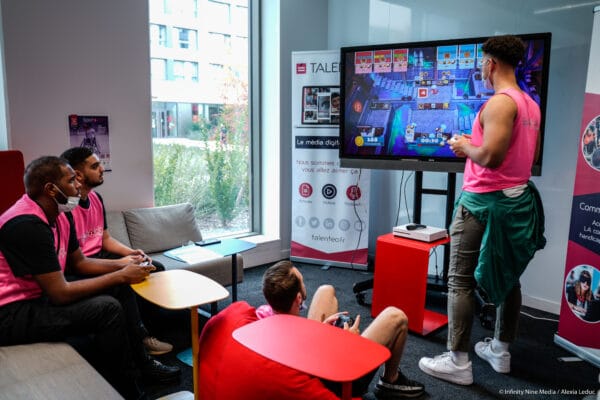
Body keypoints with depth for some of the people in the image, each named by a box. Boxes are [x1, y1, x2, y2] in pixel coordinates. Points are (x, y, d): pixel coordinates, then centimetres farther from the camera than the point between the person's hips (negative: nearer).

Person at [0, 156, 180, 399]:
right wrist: (120, 276, -19)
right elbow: (61, 294, -27)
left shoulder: (57, 216, 3)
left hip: (39, 296, 10)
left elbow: (79, 263, 14)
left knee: (121, 289, 4)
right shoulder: (27, 225, -26)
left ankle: (140, 362, 13)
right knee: (108, 308, -25)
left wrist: (121, 265, -1)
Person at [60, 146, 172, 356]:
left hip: (100, 255, 9)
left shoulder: (96, 198, 6)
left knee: (156, 269, 3)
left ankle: (142, 326, 10)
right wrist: (118, 264, -28)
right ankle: (140, 338, -10)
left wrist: (131, 252, -4)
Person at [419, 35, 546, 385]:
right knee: (507, 277, 16)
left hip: (485, 202, -10)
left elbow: (491, 156, -27)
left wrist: (467, 148, -6)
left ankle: (458, 362, 4)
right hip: (517, 199, 10)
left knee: (462, 281, -2)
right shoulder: (531, 104, 12)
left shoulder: (500, 102, -17)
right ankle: (501, 350, 30)